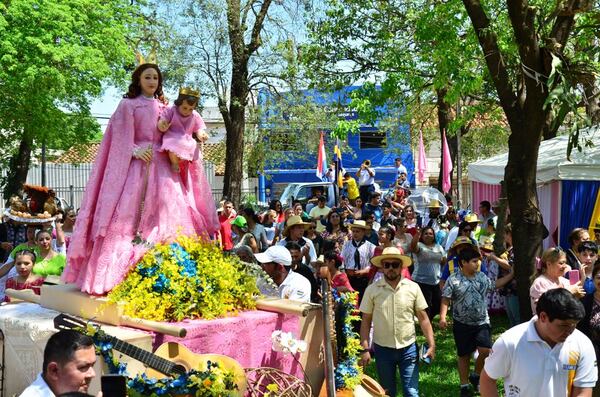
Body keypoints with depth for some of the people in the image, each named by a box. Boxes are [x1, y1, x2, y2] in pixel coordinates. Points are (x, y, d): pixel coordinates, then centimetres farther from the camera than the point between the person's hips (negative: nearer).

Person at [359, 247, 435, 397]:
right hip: (382, 349, 0)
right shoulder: (372, 290, -5)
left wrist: (431, 345, -7)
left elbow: (423, 318, 0)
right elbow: (366, 321, 0)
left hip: (408, 348, 0)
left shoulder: (413, 288, -4)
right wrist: (365, 349, -6)